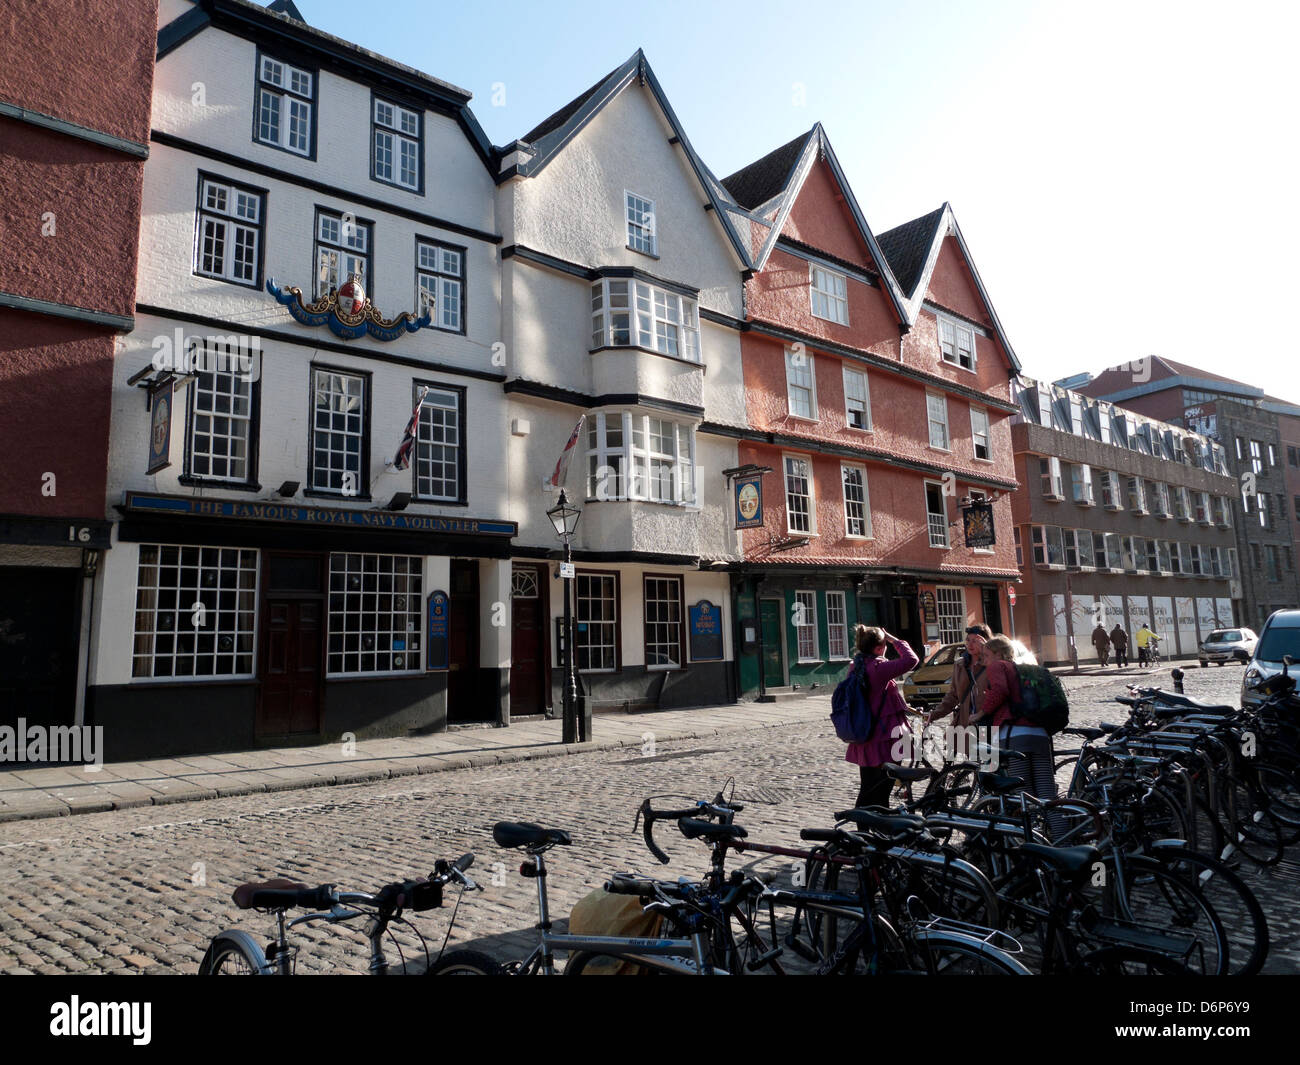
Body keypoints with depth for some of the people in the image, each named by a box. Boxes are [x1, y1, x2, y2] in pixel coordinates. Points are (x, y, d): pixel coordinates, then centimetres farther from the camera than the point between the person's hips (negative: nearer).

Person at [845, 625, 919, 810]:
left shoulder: (855, 668, 6)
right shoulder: (878, 667, -19)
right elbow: (911, 659, -21)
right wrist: (895, 640, -8)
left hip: (862, 744, 7)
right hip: (883, 742, -7)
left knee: (866, 791, 16)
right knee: (880, 795, 2)